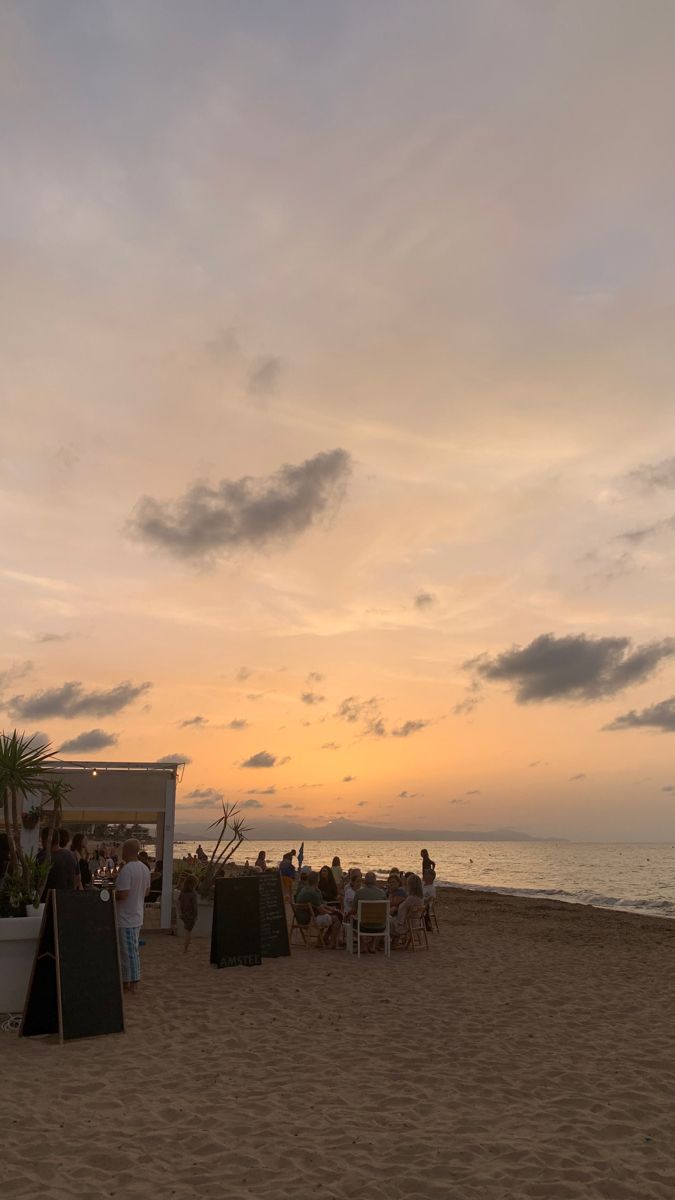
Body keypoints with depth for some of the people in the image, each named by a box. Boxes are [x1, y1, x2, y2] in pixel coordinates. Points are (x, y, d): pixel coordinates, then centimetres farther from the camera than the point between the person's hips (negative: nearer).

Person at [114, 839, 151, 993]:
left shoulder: (126, 870, -22)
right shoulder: (145, 868, 6)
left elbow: (123, 894, -25)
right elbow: (146, 891, 14)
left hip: (126, 918, -8)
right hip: (137, 916, 8)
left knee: (127, 951, 1)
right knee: (133, 950, 17)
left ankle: (128, 983, 10)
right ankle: (134, 982, 24)